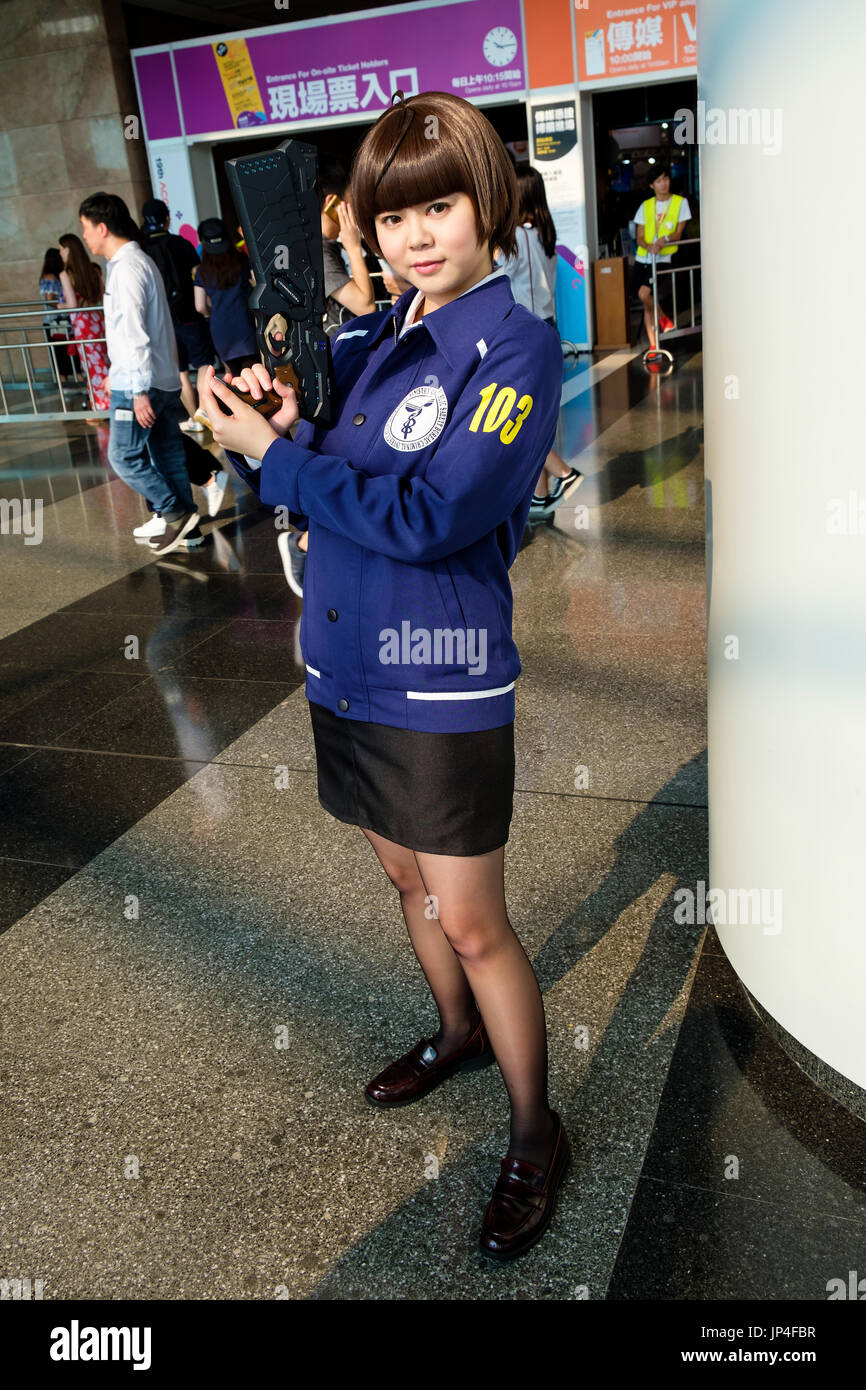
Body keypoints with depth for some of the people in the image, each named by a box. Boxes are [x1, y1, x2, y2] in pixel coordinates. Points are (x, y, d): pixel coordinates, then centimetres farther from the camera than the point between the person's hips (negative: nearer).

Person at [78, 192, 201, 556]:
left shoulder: (127, 267, -14)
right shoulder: (139, 260, 17)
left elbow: (135, 334, -21)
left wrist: (140, 390, -23)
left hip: (141, 384, -10)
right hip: (164, 380, 10)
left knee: (124, 456, -2)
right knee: (168, 455, 11)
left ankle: (175, 515, 0)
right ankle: (186, 527, 15)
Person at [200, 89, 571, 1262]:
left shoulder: (518, 348, -12)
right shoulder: (367, 341, 7)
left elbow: (430, 518, -23)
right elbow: (312, 488, 9)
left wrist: (273, 453, -18)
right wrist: (268, 428, -11)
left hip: (443, 681, -6)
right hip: (346, 665, 7)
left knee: (471, 923, 3)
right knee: (407, 876, 23)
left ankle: (536, 1137, 26)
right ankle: (460, 1032, 49)